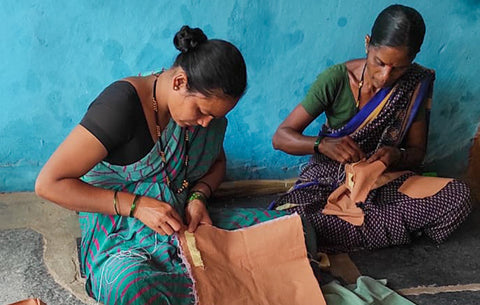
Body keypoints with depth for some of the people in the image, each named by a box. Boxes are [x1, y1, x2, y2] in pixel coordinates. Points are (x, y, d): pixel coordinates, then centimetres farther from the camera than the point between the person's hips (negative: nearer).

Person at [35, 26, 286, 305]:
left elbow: (217, 161, 17)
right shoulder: (123, 104, -22)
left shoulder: (204, 100, -1)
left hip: (186, 227, 6)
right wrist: (136, 205, -24)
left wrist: (199, 197, -5)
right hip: (123, 242, -6)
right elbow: (49, 183, -21)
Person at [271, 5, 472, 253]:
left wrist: (397, 156, -21)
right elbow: (281, 137, -12)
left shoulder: (415, 85, -5)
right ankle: (397, 227, -18)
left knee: (459, 196, -24)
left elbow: (417, 152, 3)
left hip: (385, 182, 3)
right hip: (328, 180, -2)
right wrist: (322, 144, -32)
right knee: (290, 214, -36)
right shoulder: (336, 79, -13)